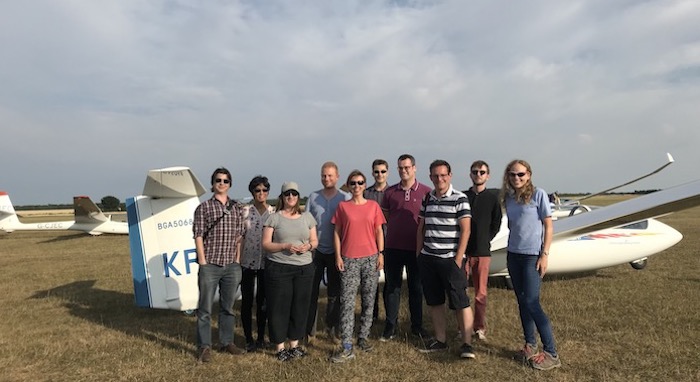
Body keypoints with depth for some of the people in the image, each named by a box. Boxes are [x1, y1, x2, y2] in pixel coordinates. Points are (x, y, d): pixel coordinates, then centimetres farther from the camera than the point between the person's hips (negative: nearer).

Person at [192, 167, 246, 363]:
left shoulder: (236, 208, 8)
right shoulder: (204, 207, -2)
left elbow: (239, 237, 10)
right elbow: (198, 237, -5)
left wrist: (237, 262, 5)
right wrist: (203, 264, -9)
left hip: (231, 266, 4)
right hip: (210, 266, -3)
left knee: (228, 307, 15)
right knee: (205, 308, 5)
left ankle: (227, 342, 29)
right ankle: (204, 346, 17)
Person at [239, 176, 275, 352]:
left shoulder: (274, 212, 3)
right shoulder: (245, 211, -1)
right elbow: (239, 237, -1)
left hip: (266, 263, 1)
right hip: (248, 262, -1)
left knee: (263, 301, 11)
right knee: (247, 301, 6)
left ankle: (261, 337, 25)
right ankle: (248, 339, 19)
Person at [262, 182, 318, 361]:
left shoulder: (307, 217, 11)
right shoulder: (274, 218, 0)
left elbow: (315, 240, 14)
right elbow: (266, 244, -2)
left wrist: (308, 246, -9)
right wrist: (285, 246, -17)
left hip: (304, 269, 3)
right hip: (278, 268, -3)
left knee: (300, 306, 8)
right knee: (279, 307, 1)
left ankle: (295, 344, 24)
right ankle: (279, 347, 14)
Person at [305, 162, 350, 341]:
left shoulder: (346, 198, -1)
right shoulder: (313, 197, 4)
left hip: (336, 252, -1)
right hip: (316, 250, 1)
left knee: (334, 292, 11)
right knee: (311, 291, 4)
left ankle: (332, 327, 26)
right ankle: (309, 329, 16)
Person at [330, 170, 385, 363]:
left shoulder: (373, 206, 5)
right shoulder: (342, 206, 3)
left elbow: (379, 231, 8)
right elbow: (337, 232, 4)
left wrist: (381, 253, -1)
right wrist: (338, 256, -4)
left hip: (371, 258, 2)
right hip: (349, 259, -1)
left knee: (368, 300, 9)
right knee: (347, 302, -5)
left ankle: (363, 338, 23)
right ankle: (347, 348, -2)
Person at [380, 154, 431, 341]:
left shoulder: (426, 192, -3)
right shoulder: (390, 192, 4)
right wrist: (397, 230, 4)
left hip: (416, 248, -2)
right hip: (393, 247, 2)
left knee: (416, 288, 11)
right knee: (392, 287, 8)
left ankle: (417, 326, 25)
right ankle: (390, 326, 19)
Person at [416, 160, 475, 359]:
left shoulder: (460, 199, -7)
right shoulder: (427, 199, 9)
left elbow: (465, 230, -9)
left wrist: (459, 258, -13)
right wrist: (418, 253, 10)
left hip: (450, 259, -5)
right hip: (427, 259, 6)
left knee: (460, 302, -1)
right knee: (434, 302, 12)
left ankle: (467, 343, 9)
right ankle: (440, 339, 25)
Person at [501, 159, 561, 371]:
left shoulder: (538, 194, -7)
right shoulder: (508, 197, 8)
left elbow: (548, 226, -6)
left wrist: (545, 255, -11)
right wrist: (511, 250, 11)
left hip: (532, 255, -6)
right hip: (513, 254, 6)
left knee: (532, 303, -8)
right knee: (522, 301, 11)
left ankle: (551, 353, 2)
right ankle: (530, 345, 23)